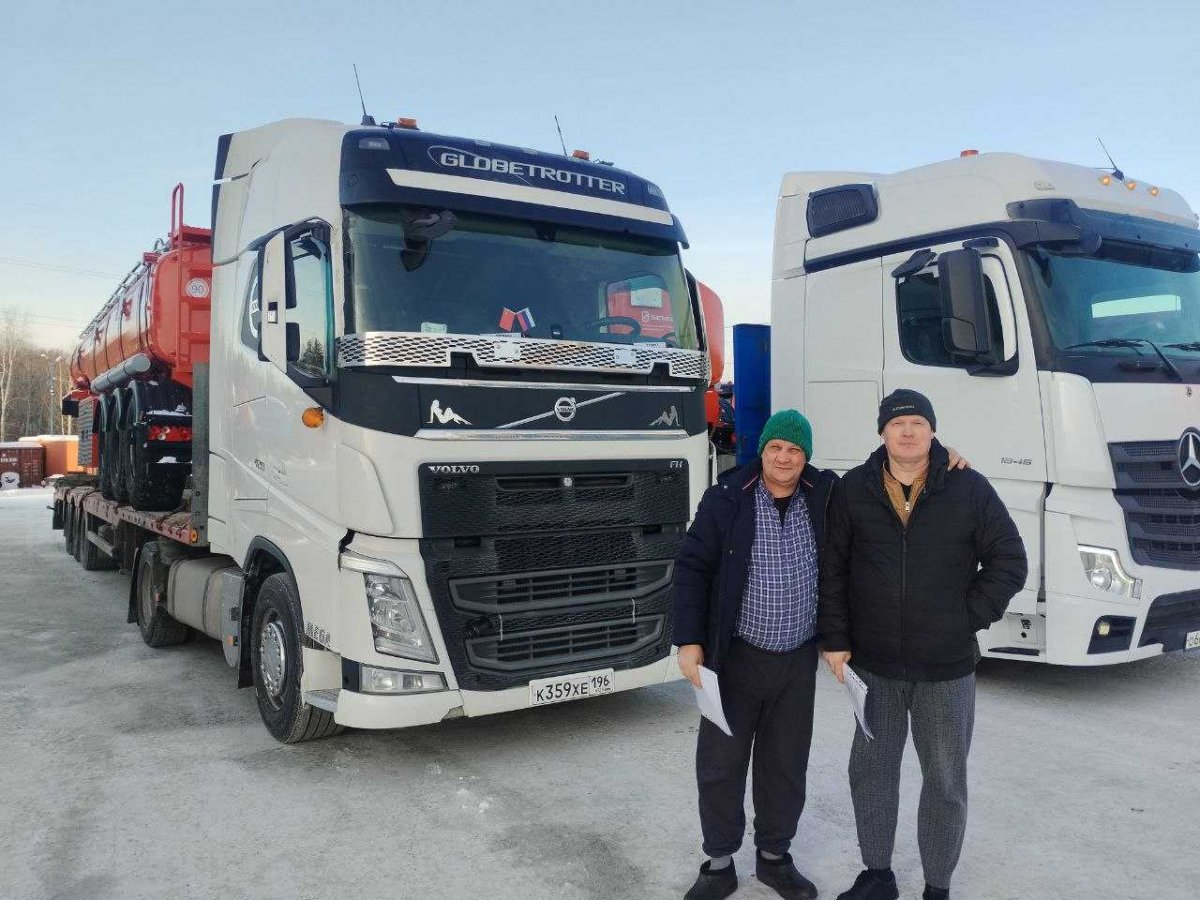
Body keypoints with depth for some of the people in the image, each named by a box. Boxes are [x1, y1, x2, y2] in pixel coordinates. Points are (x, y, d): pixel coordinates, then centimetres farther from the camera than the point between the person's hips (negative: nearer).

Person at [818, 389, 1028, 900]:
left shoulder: (969, 489, -5)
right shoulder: (854, 490, -2)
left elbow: (1009, 562, 0)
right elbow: (831, 569, 2)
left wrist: (969, 618, -6)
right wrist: (834, 639, -1)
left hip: (947, 669, -1)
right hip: (873, 666, 2)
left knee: (945, 781, 10)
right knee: (871, 770, 13)